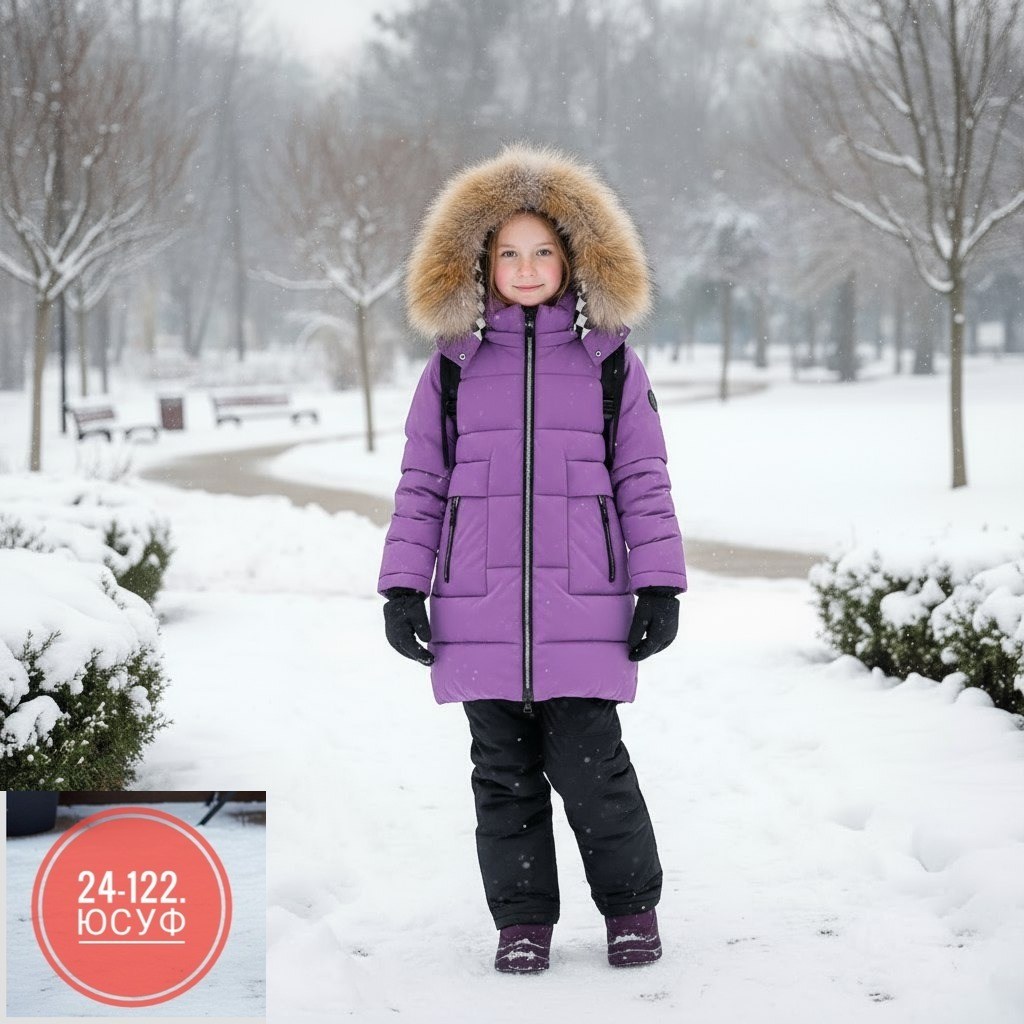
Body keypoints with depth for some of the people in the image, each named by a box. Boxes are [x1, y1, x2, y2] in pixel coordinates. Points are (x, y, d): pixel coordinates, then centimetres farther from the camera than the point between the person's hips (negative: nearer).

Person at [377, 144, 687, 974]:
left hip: (582, 606, -1)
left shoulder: (610, 360, 7)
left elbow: (643, 480, 7)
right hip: (479, 608, 2)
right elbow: (420, 484, 10)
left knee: (589, 763, -4)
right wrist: (403, 588, 3)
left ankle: (631, 906, 15)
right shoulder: (453, 365, 9)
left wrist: (659, 586, 0)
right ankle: (523, 919, 16)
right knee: (504, 769, 6)